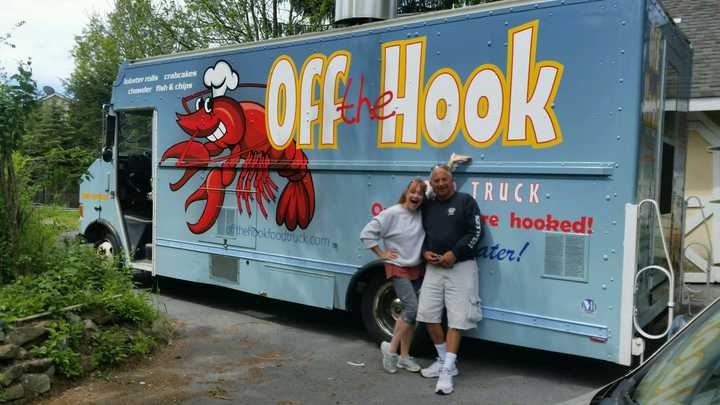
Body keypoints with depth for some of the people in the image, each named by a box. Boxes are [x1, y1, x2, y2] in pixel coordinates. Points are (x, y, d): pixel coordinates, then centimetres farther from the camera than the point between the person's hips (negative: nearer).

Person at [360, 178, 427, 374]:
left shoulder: (423, 214, 1)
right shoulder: (392, 214, -14)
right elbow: (367, 233, -13)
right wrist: (381, 253, -9)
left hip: (417, 269, 6)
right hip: (398, 269, -6)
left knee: (409, 312, 9)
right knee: (412, 309, -14)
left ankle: (404, 355, 20)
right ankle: (391, 348, 3)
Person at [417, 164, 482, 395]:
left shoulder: (465, 201, -2)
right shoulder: (427, 205, 14)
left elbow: (476, 232, -8)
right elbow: (421, 233, 20)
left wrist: (454, 254, -15)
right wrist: (425, 252, 0)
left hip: (460, 267, -5)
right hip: (434, 267, 5)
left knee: (457, 319, -5)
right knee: (427, 314, 2)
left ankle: (447, 371, -1)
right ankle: (444, 361, 19)